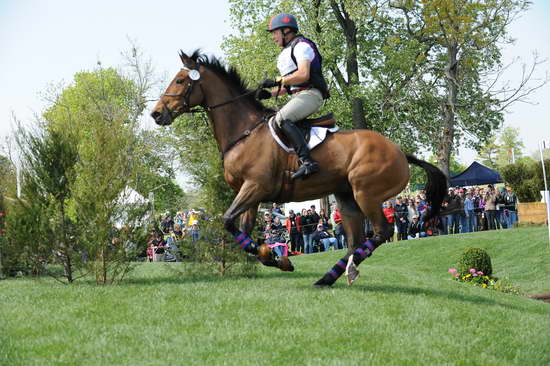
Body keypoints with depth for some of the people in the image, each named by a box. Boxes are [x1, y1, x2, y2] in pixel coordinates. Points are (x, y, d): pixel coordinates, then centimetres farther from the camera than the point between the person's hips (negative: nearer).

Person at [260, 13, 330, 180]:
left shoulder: (301, 45, -5)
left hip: (310, 94, -11)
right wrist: (270, 93, 10)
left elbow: (303, 75, -19)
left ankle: (307, 161, -42)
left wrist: (276, 81, -16)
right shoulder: (286, 52, 26)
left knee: (282, 118, -32)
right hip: (298, 96, 11)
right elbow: (288, 85, 27)